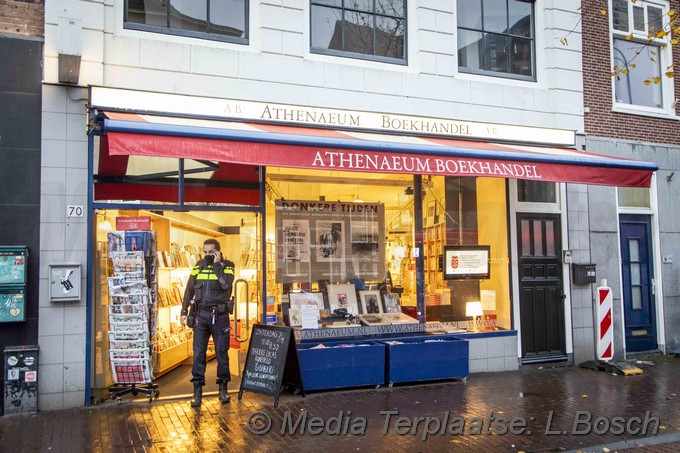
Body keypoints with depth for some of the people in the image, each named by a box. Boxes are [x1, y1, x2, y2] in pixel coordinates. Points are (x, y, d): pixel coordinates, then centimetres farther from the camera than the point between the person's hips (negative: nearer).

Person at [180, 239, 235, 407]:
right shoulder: (199, 266, 9)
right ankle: (197, 390, 8)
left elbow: (226, 284, -20)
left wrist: (217, 264, -13)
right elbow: (189, 289, 10)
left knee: (222, 352, 5)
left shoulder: (227, 265, 0)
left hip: (220, 315, -2)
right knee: (198, 353, 1)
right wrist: (184, 311, 5)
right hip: (200, 314, 2)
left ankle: (223, 387, 17)